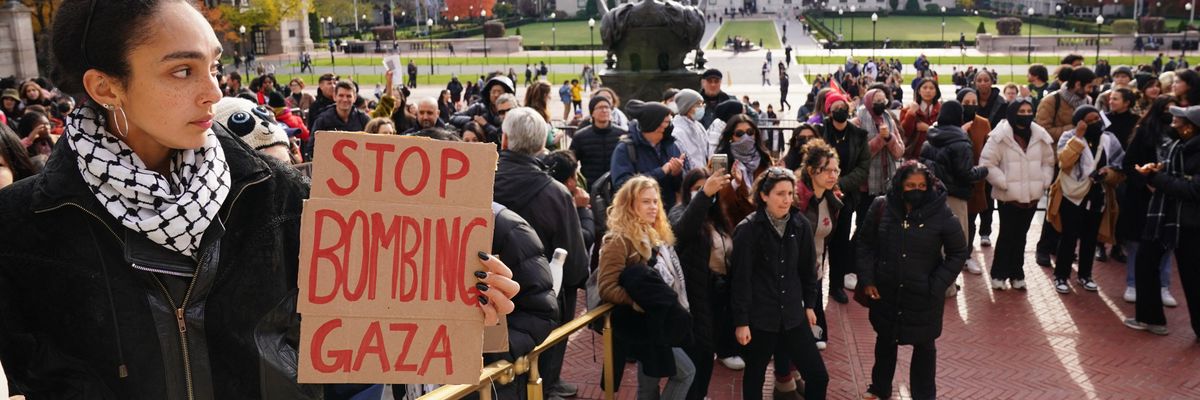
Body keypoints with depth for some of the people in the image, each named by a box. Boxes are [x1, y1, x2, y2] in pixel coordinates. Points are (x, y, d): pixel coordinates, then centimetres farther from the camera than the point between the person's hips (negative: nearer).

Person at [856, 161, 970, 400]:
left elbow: (959, 253, -5)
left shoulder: (941, 214, -15)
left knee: (924, 346, 16)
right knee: (885, 340, 22)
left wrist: (936, 286, -12)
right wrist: (867, 280, -6)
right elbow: (865, 243, 1)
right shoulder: (881, 207, -9)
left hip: (923, 296, -2)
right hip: (885, 291, 2)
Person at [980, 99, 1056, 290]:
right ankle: (998, 274, 15)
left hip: (1032, 196, 5)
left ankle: (1016, 274, 24)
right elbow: (987, 163, -13)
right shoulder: (1000, 136, -12)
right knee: (1006, 235, 2)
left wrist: (1044, 182, 4)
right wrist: (1004, 183, -14)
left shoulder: (1040, 136, 4)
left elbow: (1048, 161, 16)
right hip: (1008, 196, -5)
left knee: (1020, 236, 13)